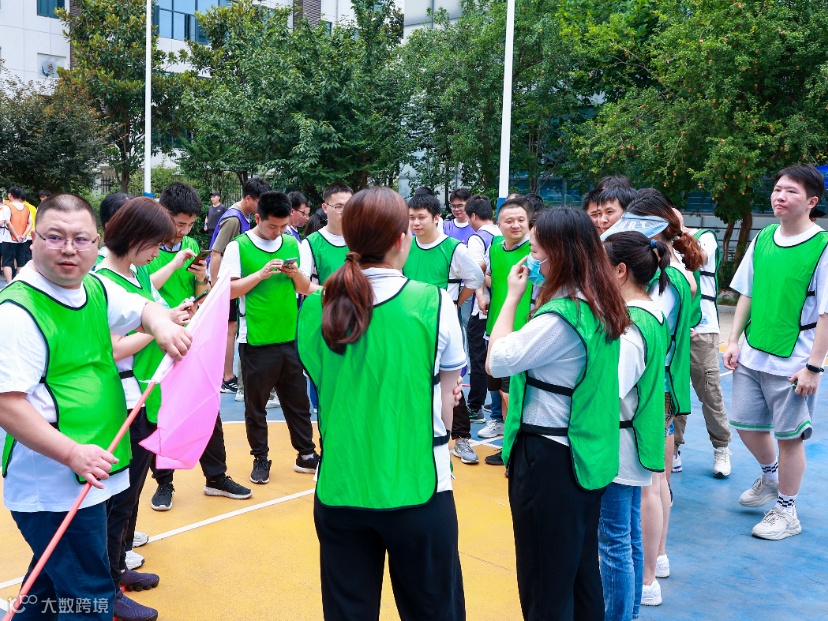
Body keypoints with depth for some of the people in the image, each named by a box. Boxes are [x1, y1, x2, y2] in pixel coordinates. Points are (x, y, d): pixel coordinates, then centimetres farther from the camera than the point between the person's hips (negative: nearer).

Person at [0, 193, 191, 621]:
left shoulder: (96, 289, 5)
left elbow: (144, 309, 21)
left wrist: (161, 324, -2)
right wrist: (72, 453, -29)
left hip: (86, 475, 9)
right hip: (52, 486, -9)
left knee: (53, 578, 26)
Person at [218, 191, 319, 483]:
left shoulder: (292, 245, 7)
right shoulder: (238, 247, -5)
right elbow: (227, 290, -10)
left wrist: (296, 275, -9)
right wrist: (261, 274, -20)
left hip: (291, 337, 3)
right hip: (255, 341, -3)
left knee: (298, 400, 12)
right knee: (256, 404, 9)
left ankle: (306, 454, 25)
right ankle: (261, 458, 24)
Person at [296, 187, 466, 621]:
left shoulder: (315, 308, -3)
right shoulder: (434, 304, -11)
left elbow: (323, 386, 9)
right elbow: (447, 402, -3)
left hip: (339, 487, 3)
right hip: (417, 487, -3)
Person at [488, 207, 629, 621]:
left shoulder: (560, 316, -24)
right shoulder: (600, 304, 5)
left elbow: (496, 362, -17)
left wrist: (514, 297, -9)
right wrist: (538, 296, 3)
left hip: (548, 458, -9)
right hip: (586, 455, 9)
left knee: (545, 585, 7)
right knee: (582, 573, 22)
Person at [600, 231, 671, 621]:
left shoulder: (629, 325, -22)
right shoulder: (652, 315, 7)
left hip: (617, 445, -10)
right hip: (633, 442, 10)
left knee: (614, 542, 2)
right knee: (630, 537, 20)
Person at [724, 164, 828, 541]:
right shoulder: (762, 239, 4)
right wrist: (734, 340, 5)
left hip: (792, 363, -5)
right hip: (751, 355, 5)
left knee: (788, 435, 6)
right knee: (746, 424, 15)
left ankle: (786, 511, 24)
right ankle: (770, 476, 44)